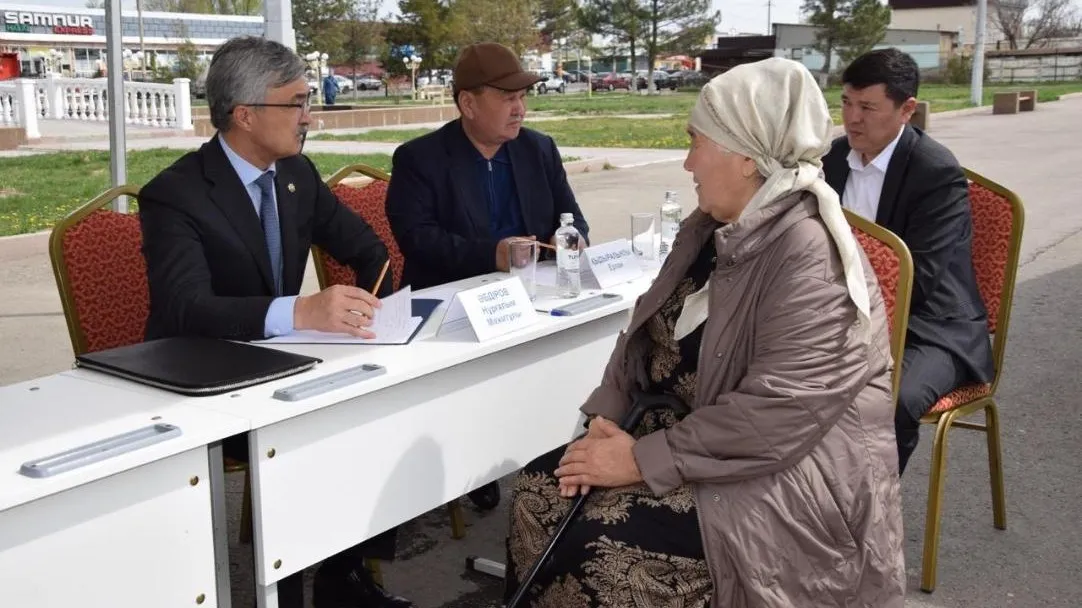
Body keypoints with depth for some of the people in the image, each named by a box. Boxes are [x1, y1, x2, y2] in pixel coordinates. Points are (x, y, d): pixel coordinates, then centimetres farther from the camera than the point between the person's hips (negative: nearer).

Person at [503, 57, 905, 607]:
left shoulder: (810, 257, -23)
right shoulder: (709, 228, 7)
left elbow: (773, 415, -28)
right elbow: (647, 326, 10)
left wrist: (643, 459, -23)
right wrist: (606, 415, -6)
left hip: (781, 470, -8)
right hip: (679, 432, 9)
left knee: (599, 546, -23)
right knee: (539, 490, -5)